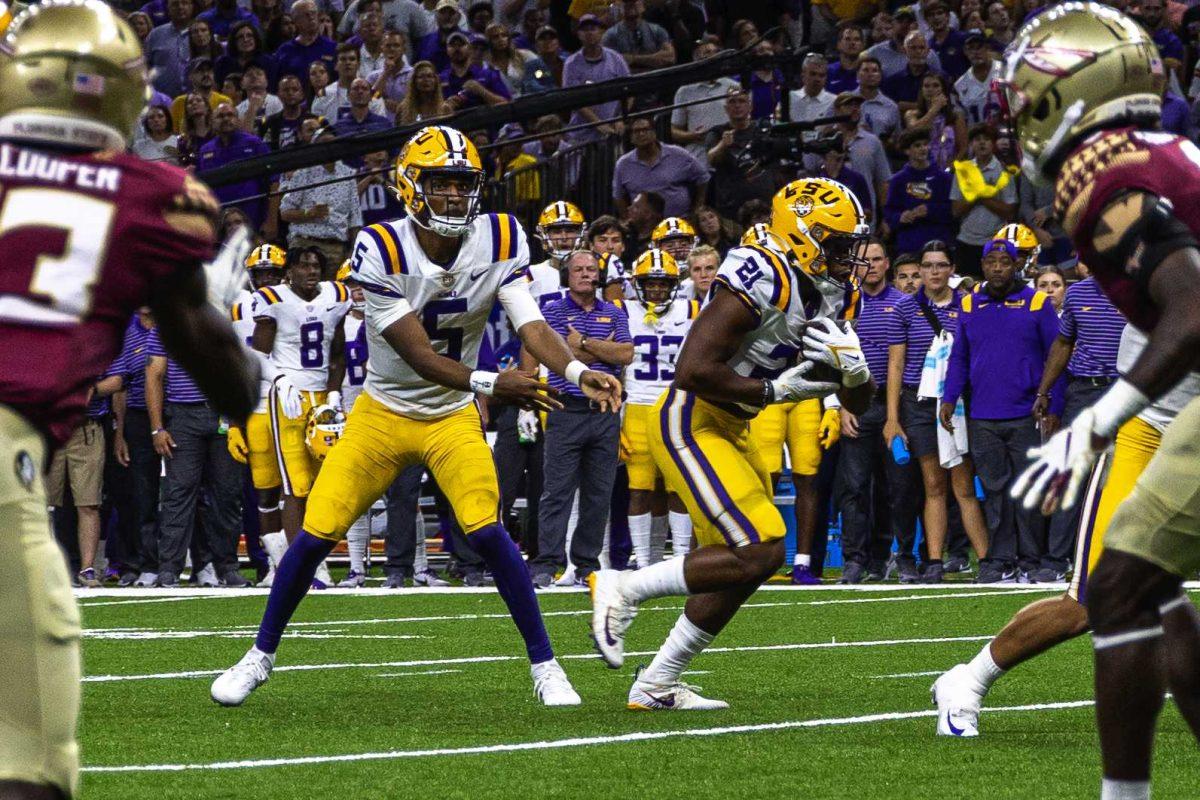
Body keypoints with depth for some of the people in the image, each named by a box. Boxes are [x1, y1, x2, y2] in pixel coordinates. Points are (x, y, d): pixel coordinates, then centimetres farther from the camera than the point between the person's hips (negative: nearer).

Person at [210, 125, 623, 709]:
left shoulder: (500, 241, -12)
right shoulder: (382, 251, -23)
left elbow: (530, 322, -18)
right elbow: (419, 357, -25)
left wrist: (578, 371, -37)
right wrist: (491, 384, -39)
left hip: (452, 418, 1)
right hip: (384, 413, -1)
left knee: (487, 532, -17)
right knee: (316, 534, -3)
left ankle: (544, 665, -5)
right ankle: (261, 656, 17)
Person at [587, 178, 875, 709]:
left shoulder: (830, 295, 7)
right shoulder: (763, 281, -22)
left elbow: (858, 404, 12)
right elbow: (694, 371, -28)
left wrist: (854, 367, -11)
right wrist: (777, 390, -19)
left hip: (728, 429, 10)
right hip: (689, 423, -10)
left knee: (741, 566, 12)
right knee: (759, 553, -17)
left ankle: (656, 685, 21)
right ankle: (622, 588, -6)